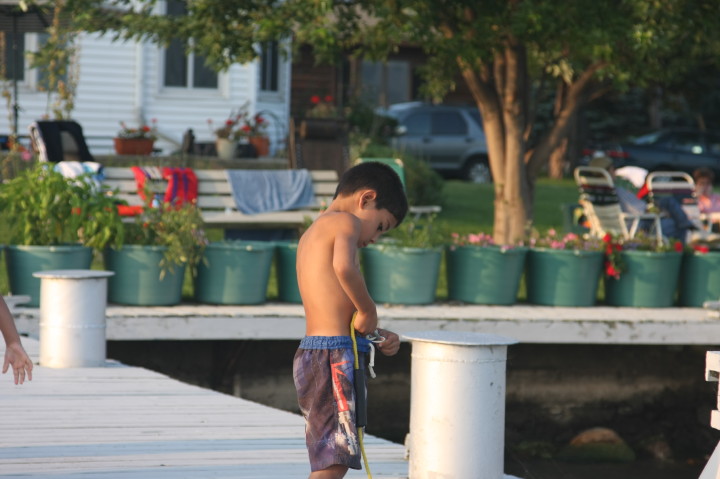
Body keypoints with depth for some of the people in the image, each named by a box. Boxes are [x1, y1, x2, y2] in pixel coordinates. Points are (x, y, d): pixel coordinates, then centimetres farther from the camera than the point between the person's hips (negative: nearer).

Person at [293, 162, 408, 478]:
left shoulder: (311, 235, 23)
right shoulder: (346, 222, -5)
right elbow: (343, 266, -29)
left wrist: (376, 335, 12)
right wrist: (368, 310, -14)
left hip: (310, 355, 10)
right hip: (335, 356, -10)